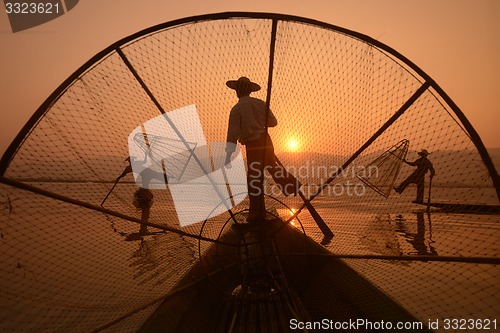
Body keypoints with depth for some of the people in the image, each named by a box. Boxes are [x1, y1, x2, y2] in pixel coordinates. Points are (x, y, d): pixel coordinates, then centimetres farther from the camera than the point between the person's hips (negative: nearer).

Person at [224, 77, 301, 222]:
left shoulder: (236, 109, -9)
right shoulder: (260, 103, 3)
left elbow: (233, 134, -14)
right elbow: (273, 122, 8)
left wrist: (228, 157, -12)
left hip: (253, 145, -5)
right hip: (265, 141, 5)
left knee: (254, 178, 4)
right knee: (272, 166, 29)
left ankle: (257, 212, 12)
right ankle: (292, 185, 40)